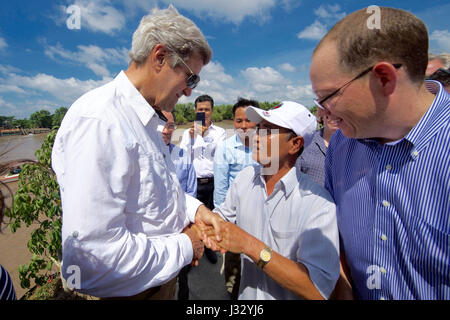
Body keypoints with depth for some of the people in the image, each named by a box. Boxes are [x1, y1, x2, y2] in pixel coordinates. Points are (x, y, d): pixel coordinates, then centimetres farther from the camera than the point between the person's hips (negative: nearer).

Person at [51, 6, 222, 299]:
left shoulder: (147, 120, 3)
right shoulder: (98, 122, -27)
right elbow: (93, 254, -31)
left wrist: (194, 208, -4)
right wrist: (184, 248, -20)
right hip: (131, 289, -8)